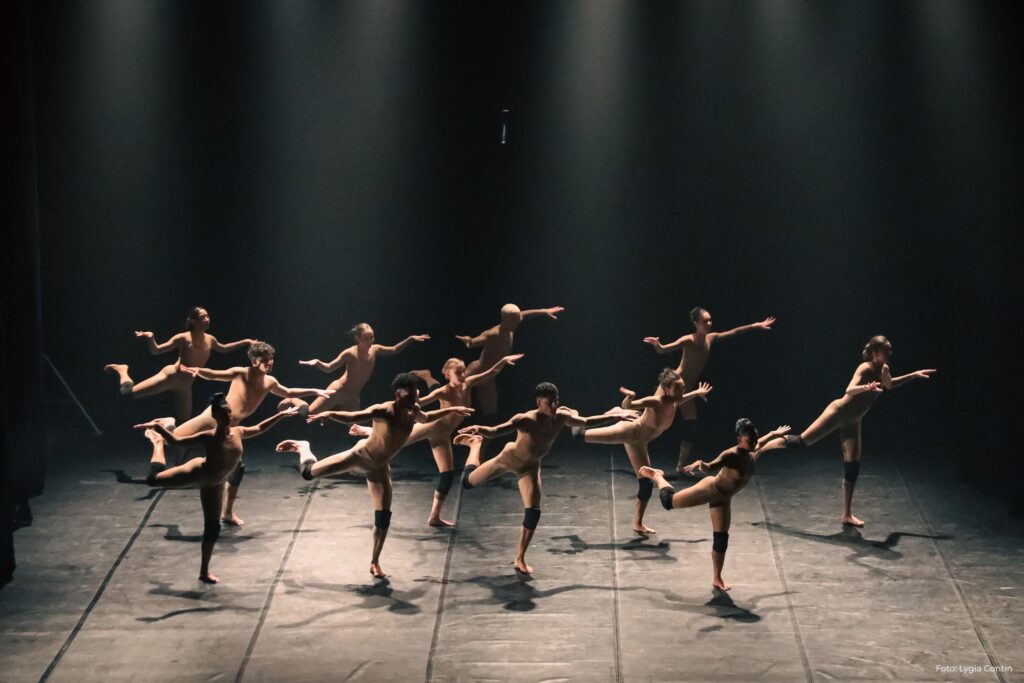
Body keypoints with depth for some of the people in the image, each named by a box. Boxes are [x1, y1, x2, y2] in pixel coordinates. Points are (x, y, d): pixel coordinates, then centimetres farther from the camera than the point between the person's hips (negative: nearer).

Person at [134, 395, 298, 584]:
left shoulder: (238, 433, -12)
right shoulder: (208, 437, -27)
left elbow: (259, 428, 8)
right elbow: (176, 441, -24)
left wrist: (281, 415, 9)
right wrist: (158, 428, -38)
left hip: (214, 484, 5)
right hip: (197, 473, -5)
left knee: (213, 527, 8)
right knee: (154, 479, -1)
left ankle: (204, 572, 22)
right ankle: (158, 442, 30)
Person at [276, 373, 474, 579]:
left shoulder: (413, 411, -10)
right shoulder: (384, 411, -31)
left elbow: (426, 418, 16)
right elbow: (351, 416, -40)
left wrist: (450, 410, 15)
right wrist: (329, 414, -58)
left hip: (379, 467, 5)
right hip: (360, 456, -5)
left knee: (383, 517, 0)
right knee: (308, 472, 2)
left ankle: (374, 563, 15)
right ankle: (302, 447, 38)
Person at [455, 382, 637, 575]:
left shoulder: (561, 417, -19)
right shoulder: (526, 420, -37)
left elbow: (586, 422, 1)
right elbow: (494, 431, -44)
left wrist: (616, 416, 2)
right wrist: (480, 430, -67)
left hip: (530, 466, 4)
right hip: (509, 458, -4)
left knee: (533, 513, -7)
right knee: (468, 481, 13)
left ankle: (520, 559, 7)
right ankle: (476, 444, 43)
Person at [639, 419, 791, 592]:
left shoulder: (754, 452, -3)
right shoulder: (731, 455, -28)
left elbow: (761, 441, 22)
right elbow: (711, 466, -43)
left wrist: (776, 434, 38)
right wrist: (701, 464, -65)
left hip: (723, 498, 7)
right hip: (710, 489, -7)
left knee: (721, 539, 7)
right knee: (669, 501, -1)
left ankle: (717, 579, 18)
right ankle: (656, 476, 30)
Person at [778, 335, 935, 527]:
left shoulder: (883, 369, 4)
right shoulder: (866, 369, -22)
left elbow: (889, 384, 28)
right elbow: (849, 390, -37)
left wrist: (914, 375, 24)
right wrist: (867, 387, -56)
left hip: (852, 421, 8)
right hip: (839, 412, -8)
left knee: (853, 466, 5)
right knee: (802, 441, -11)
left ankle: (847, 515, 11)